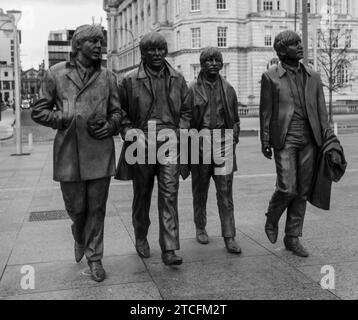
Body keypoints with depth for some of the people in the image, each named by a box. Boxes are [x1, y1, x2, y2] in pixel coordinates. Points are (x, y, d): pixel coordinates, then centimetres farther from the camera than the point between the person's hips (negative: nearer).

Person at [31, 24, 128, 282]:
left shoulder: (107, 77, 7)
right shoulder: (56, 74, 2)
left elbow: (117, 112, 15)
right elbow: (38, 112, 4)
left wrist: (110, 125, -7)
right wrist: (70, 119, -8)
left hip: (100, 152, 1)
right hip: (69, 153, -1)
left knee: (97, 209, 7)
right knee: (76, 208, 9)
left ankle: (94, 257, 24)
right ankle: (80, 237, 43)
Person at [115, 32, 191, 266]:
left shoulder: (178, 80, 8)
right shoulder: (130, 81, -1)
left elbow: (186, 110, 15)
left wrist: (179, 132, 0)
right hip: (141, 145, -1)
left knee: (170, 194, -7)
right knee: (142, 195, 12)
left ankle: (169, 249, -4)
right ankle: (141, 238, 33)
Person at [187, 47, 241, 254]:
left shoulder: (228, 89, 9)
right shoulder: (193, 89, 0)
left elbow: (235, 118, 15)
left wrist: (233, 140, 5)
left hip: (223, 145, 2)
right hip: (200, 145, -1)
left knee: (226, 192, 0)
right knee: (200, 190, 11)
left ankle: (229, 236, 3)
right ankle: (201, 228, 29)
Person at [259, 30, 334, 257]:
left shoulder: (313, 77, 13)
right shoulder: (271, 77, 2)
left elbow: (321, 110, 12)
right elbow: (266, 111, 1)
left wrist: (328, 138, 5)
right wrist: (265, 141, -3)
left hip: (309, 139, 4)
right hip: (284, 139, -4)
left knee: (302, 191, 6)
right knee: (287, 188, -11)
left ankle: (293, 238, 18)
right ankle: (272, 219, 20)